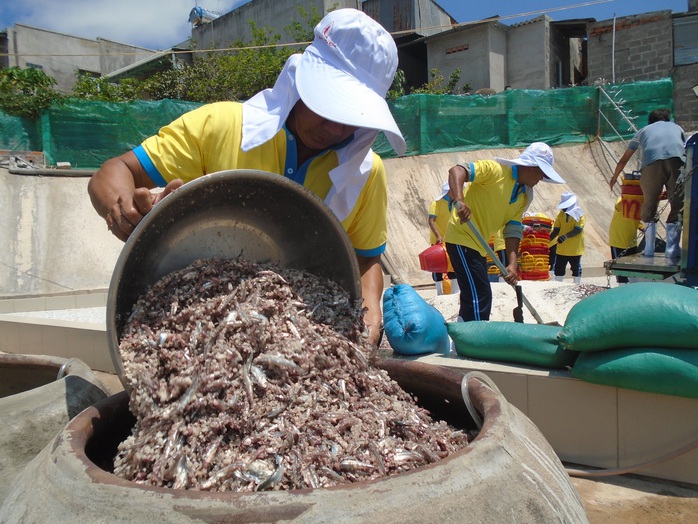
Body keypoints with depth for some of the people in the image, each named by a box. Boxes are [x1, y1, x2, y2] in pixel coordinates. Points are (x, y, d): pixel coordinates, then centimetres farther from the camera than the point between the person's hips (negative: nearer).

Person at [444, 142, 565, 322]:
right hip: (461, 237, -9)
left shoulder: (525, 196, 9)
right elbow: (456, 171, -23)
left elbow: (514, 229, 1)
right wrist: (459, 200, -41)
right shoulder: (496, 169, -14)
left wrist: (513, 264, -13)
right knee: (480, 296, -12)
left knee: (472, 297, 17)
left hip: (478, 244, 9)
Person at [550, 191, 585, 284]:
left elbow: (578, 230, -22)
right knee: (559, 269, 9)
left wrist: (566, 236, -36)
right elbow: (556, 230, 1)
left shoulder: (579, 215, -10)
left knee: (576, 269, 11)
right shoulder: (561, 214, 2)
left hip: (575, 249, -4)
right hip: (561, 249, 4)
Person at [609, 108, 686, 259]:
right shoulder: (677, 127, 35)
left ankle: (649, 249, 13)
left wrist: (614, 177, 56)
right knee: (677, 207, 8)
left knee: (649, 207, 13)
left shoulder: (644, 130, 35)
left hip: (652, 163, 0)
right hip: (677, 160, 0)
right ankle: (672, 249, 3)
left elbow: (623, 160, 41)